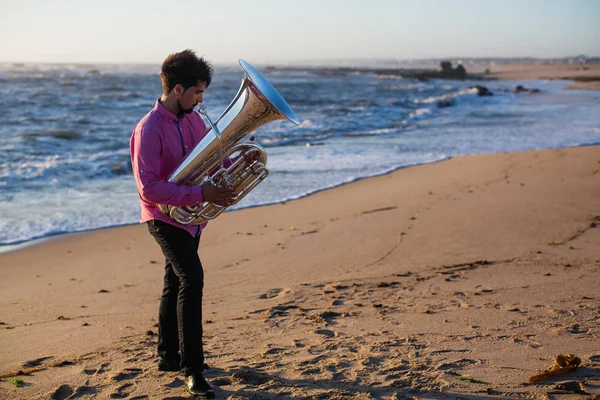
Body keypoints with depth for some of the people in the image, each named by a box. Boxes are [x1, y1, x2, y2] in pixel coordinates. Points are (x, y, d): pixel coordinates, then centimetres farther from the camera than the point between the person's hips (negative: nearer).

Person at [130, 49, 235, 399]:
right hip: (165, 216, -8)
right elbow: (149, 188, -27)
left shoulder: (193, 120, 4)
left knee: (176, 284, 17)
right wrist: (201, 194, -31)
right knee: (192, 279, -21)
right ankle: (192, 370, -15)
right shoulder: (149, 130, -21)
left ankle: (169, 356, 33)